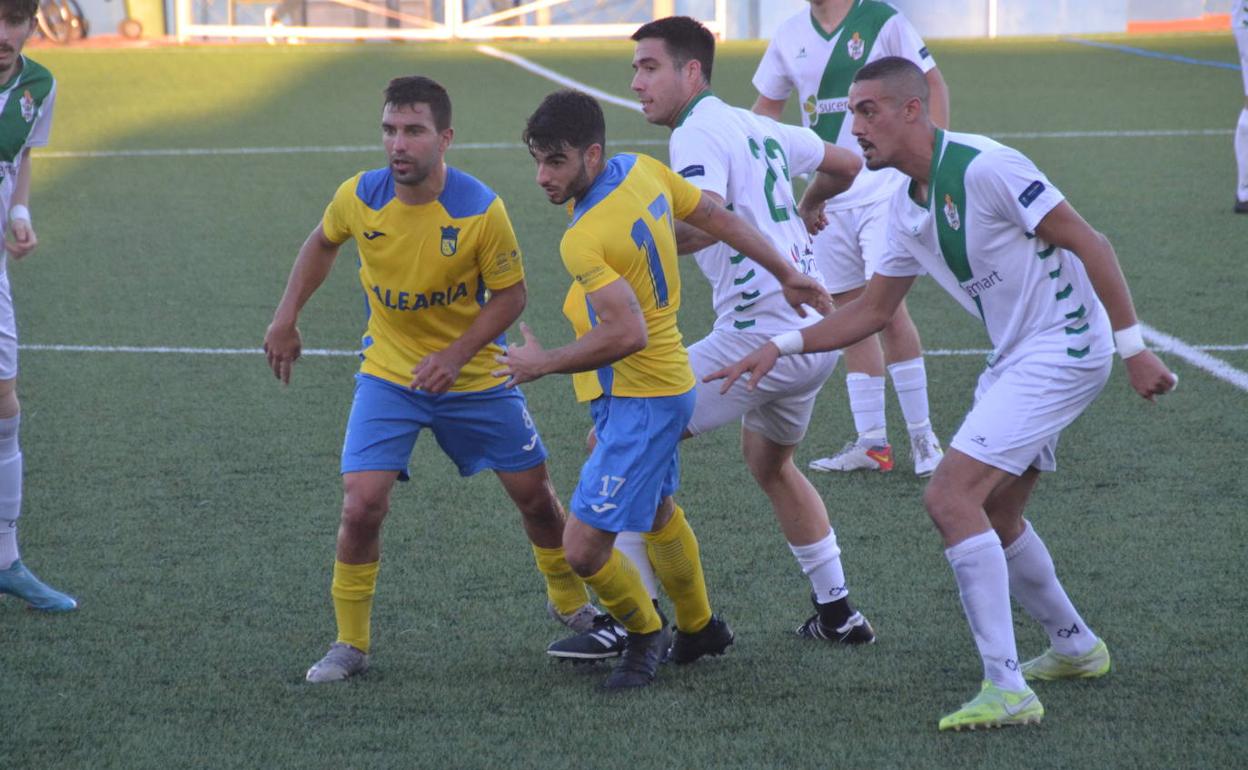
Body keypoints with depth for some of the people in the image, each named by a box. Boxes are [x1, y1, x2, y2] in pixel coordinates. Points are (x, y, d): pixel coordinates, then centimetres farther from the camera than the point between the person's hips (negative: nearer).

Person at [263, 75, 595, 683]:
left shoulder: (480, 209, -22)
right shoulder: (359, 198, -15)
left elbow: (510, 294, -11)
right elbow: (321, 244, 8)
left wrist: (456, 354, -22)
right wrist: (285, 320, 5)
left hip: (472, 376, 0)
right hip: (387, 376, 1)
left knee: (533, 493, 9)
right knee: (362, 505, -14)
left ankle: (573, 608, 36)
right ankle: (349, 645, 3)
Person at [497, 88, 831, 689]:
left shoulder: (583, 241, -30)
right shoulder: (643, 171, -3)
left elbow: (627, 334, -35)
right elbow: (719, 218, 9)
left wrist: (543, 364, -21)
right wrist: (786, 273, 21)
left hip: (638, 402, -10)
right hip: (665, 382, 10)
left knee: (584, 549, -8)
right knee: (656, 512, 30)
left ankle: (645, 634, 17)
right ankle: (698, 629, 49)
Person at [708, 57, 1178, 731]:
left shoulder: (983, 169, -20)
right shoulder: (906, 206, 8)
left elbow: (1089, 244, -18)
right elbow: (872, 310, 18)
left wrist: (1133, 348, -19)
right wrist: (782, 346, 8)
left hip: (1062, 348, -9)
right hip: (1016, 358, 9)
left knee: (951, 498, -17)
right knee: (992, 518, 18)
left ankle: (1005, 689, -17)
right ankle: (1075, 647, 39)